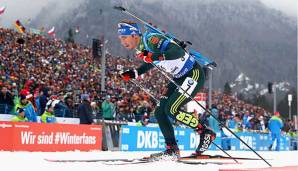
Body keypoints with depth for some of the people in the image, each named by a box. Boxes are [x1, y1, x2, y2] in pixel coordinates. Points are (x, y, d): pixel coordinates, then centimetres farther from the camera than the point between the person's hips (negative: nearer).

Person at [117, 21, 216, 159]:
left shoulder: (150, 39, -23)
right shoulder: (140, 47, 6)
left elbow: (178, 51, -33)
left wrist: (158, 56, -46)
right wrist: (134, 73, 14)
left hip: (194, 73, -10)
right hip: (179, 77, 10)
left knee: (171, 109, -18)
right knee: (160, 112, 3)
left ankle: (206, 133, -3)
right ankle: (172, 149, 8)